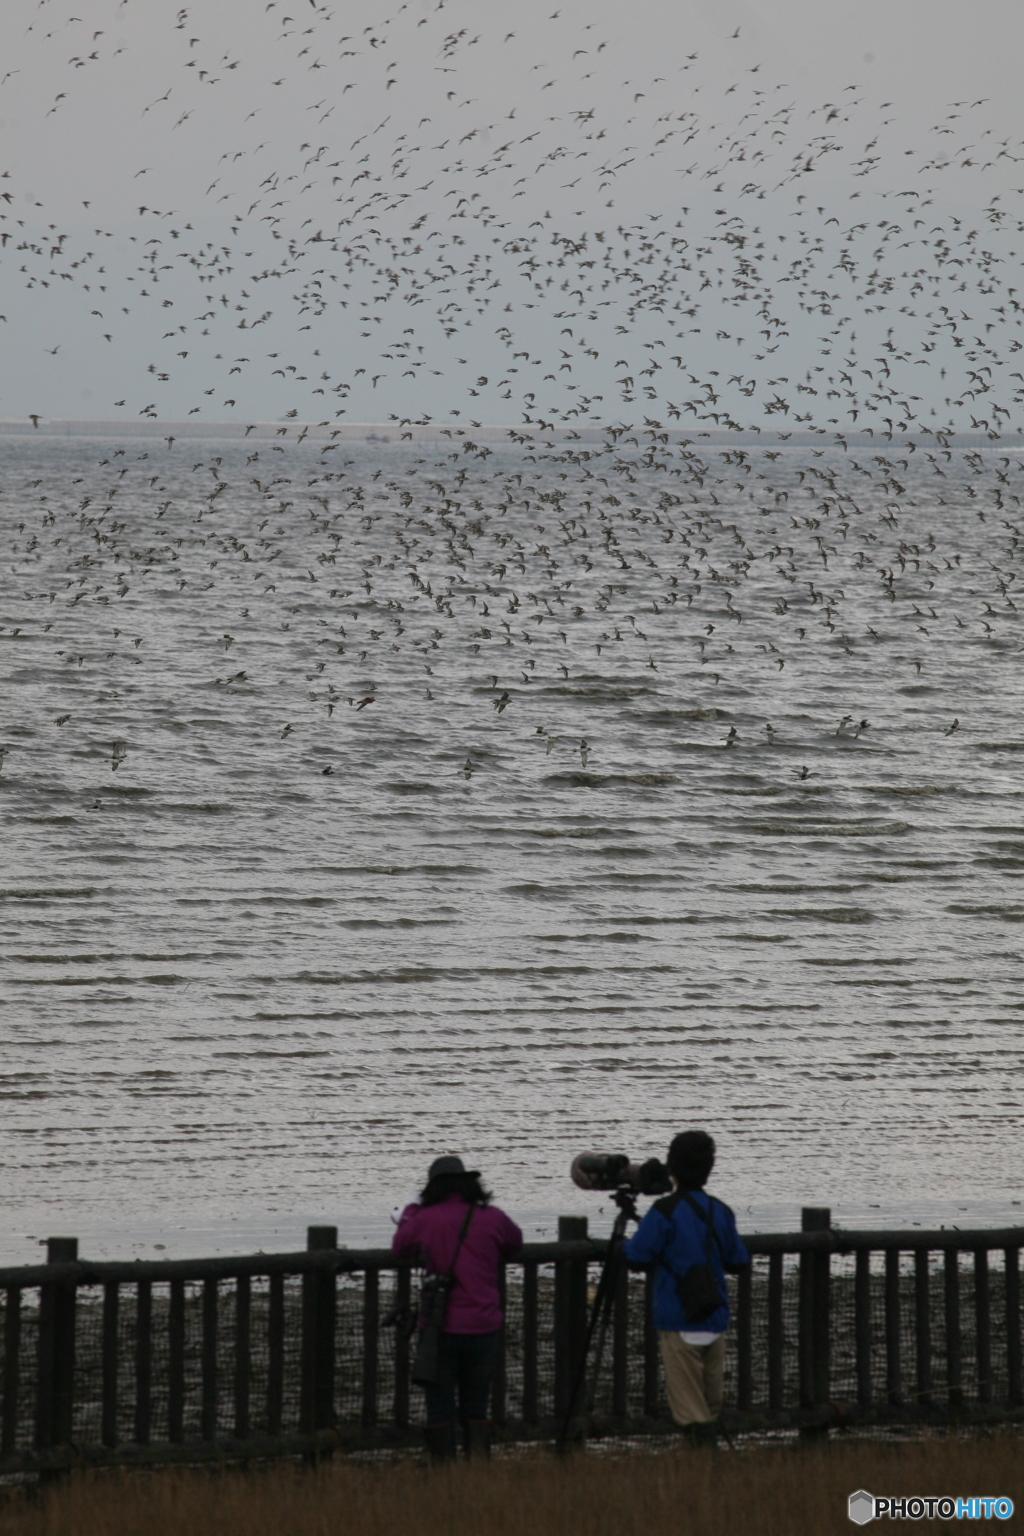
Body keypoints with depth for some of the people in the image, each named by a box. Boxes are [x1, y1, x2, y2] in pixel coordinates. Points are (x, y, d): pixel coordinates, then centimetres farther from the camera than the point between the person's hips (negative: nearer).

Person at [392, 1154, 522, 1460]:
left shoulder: (425, 1220, -5)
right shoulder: (491, 1218, -1)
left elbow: (399, 1248, 13)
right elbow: (515, 1245, 19)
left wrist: (409, 1213, 28)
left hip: (441, 1328, -2)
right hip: (483, 1328, 2)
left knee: (440, 1409, 4)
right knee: (475, 1408, 10)